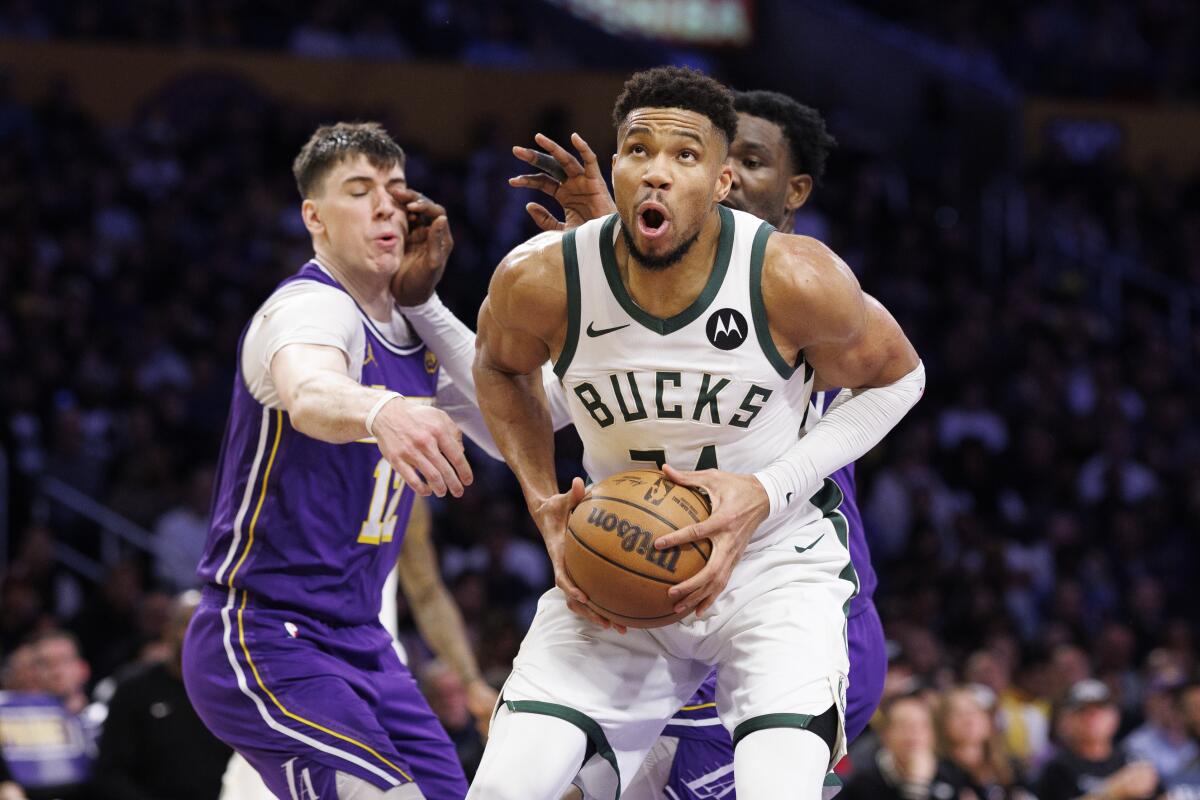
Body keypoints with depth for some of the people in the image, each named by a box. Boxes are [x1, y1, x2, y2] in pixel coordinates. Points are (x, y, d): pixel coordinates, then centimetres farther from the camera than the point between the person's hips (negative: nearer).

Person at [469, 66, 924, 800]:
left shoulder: (793, 279, -23)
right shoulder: (541, 280, -17)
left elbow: (895, 379, -4)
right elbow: (500, 367, 9)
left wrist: (767, 491, -17)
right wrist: (546, 506, -5)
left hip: (775, 561, -2)